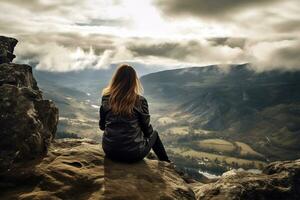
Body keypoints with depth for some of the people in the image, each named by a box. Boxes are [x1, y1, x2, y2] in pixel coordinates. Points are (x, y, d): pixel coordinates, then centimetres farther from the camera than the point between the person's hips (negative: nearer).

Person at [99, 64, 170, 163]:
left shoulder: (106, 98, -4)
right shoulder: (140, 100, -12)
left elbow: (102, 126, 6)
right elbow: (147, 129, -2)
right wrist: (151, 133, 21)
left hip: (109, 151, 4)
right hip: (133, 153, -3)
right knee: (154, 133, 28)